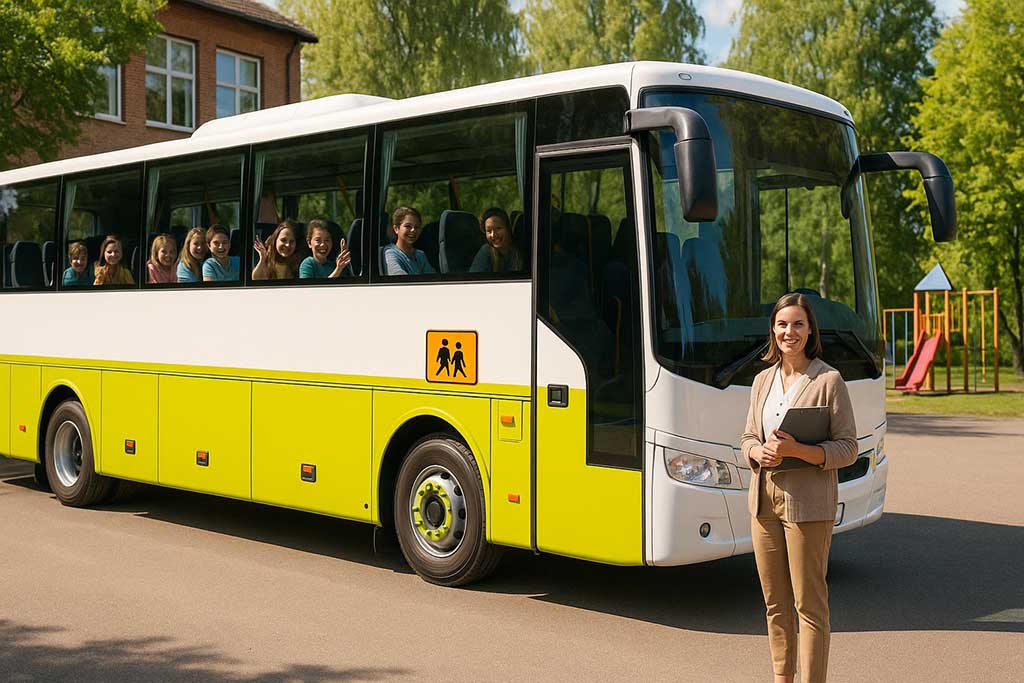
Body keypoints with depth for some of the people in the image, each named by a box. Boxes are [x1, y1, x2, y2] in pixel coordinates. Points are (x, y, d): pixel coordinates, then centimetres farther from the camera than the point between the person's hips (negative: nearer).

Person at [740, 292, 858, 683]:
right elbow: (748, 438, 15)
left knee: (809, 604, -1)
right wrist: (759, 452, -8)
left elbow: (848, 449, -9)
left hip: (808, 504, -6)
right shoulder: (763, 380, 11)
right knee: (775, 602, 14)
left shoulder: (828, 380, -7)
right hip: (764, 501, 6)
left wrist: (796, 450, -22)